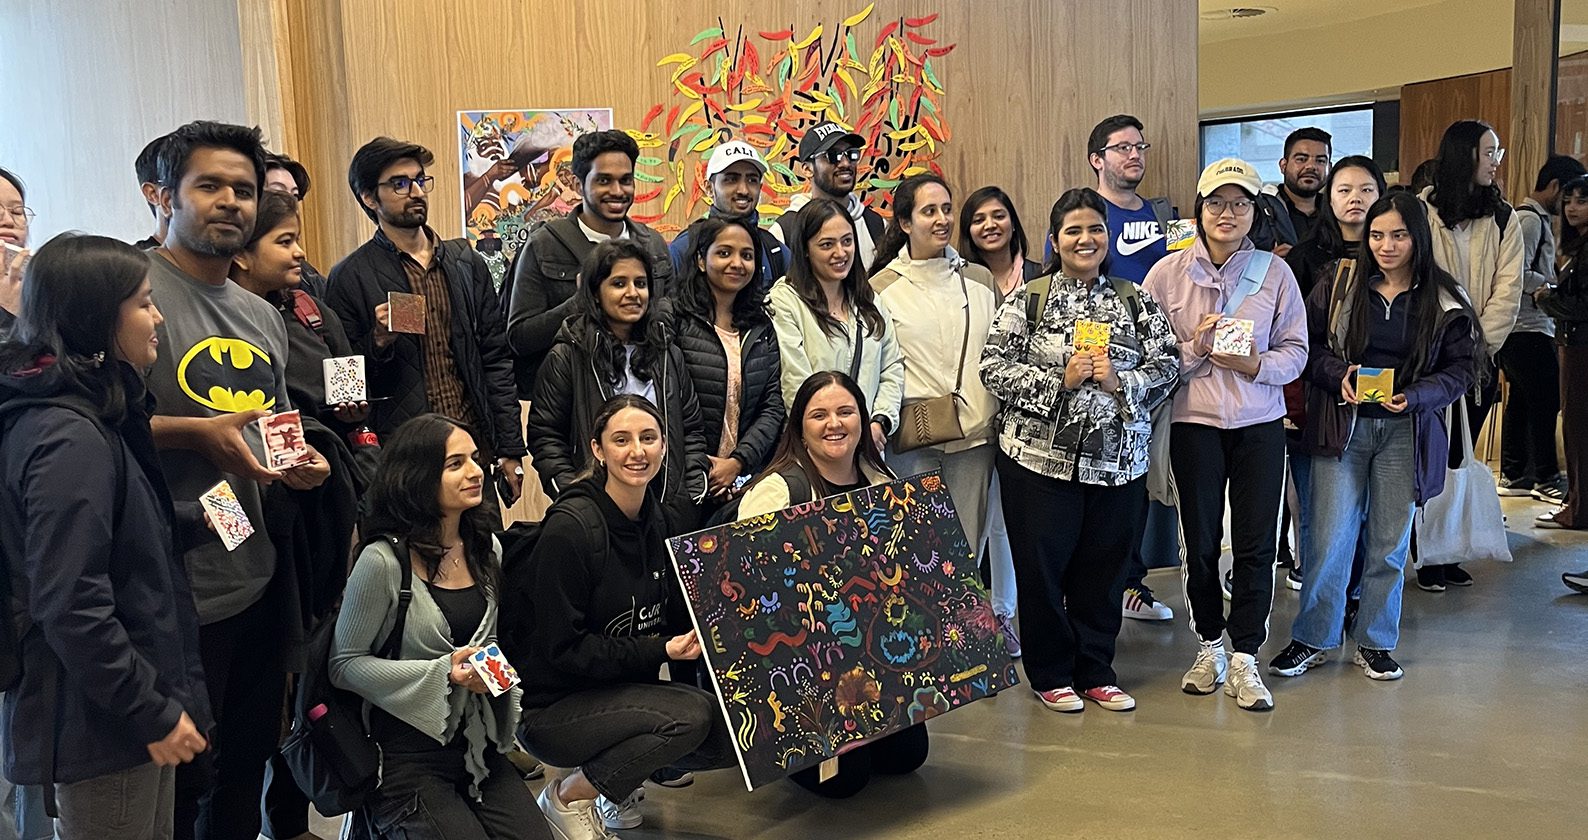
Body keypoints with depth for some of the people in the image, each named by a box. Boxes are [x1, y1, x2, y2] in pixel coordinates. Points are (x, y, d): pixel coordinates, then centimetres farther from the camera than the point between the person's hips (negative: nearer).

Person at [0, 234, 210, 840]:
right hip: (100, 723, -9)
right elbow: (71, 610, -25)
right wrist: (155, 715, -20)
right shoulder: (69, 439, -21)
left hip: (134, 710, 9)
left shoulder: (94, 415, 9)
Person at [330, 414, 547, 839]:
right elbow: (345, 664, -11)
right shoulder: (383, 561, -16)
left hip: (478, 745, 6)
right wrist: (442, 673, -19)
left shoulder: (486, 548, 6)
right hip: (408, 753, -6)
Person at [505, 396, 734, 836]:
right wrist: (660, 651, -23)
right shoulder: (569, 527, -20)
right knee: (692, 715, -26)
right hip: (549, 711, -7)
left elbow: (674, 618, 10)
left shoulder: (659, 521, 3)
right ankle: (567, 796, -4)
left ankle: (625, 777, 14)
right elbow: (562, 648, -19)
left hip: (621, 693, 7)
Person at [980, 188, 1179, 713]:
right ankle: (1050, 675, 22)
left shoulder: (1136, 302, 8)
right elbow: (994, 368, -7)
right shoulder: (1027, 301, -1)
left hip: (1118, 461, 3)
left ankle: (1096, 672, 28)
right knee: (1042, 568, 6)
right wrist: (1059, 381, -17)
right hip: (1040, 457, -2)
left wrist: (1119, 382, -13)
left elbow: (1167, 365, 4)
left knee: (1103, 568, 11)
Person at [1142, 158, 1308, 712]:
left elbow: (1296, 351, 2)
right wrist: (1194, 349, -17)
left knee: (1256, 543, 1)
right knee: (1200, 541, 7)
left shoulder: (1275, 273, 2)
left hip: (1260, 423, 1)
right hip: (1195, 422, 0)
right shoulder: (1168, 273, 0)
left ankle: (1244, 660, 14)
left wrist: (1256, 364, -16)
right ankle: (1209, 645, 27)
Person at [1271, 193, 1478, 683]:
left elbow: (1461, 368, 1)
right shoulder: (1338, 288, 0)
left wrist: (1416, 395, -15)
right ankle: (1311, 639, 14)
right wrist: (1339, 374, -17)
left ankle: (1375, 643, 24)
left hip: (1406, 432, 1)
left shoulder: (1444, 302, 1)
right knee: (1330, 540, -1)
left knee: (1390, 543, 9)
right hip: (1343, 426, -1)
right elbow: (1310, 345, 1)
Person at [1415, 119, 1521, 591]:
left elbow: (1507, 291, 2)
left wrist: (1477, 344, -9)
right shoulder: (1421, 211, -3)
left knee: (1458, 458, 8)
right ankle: (1425, 556, 8)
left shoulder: (1504, 220, 8)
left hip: (1478, 360, 3)